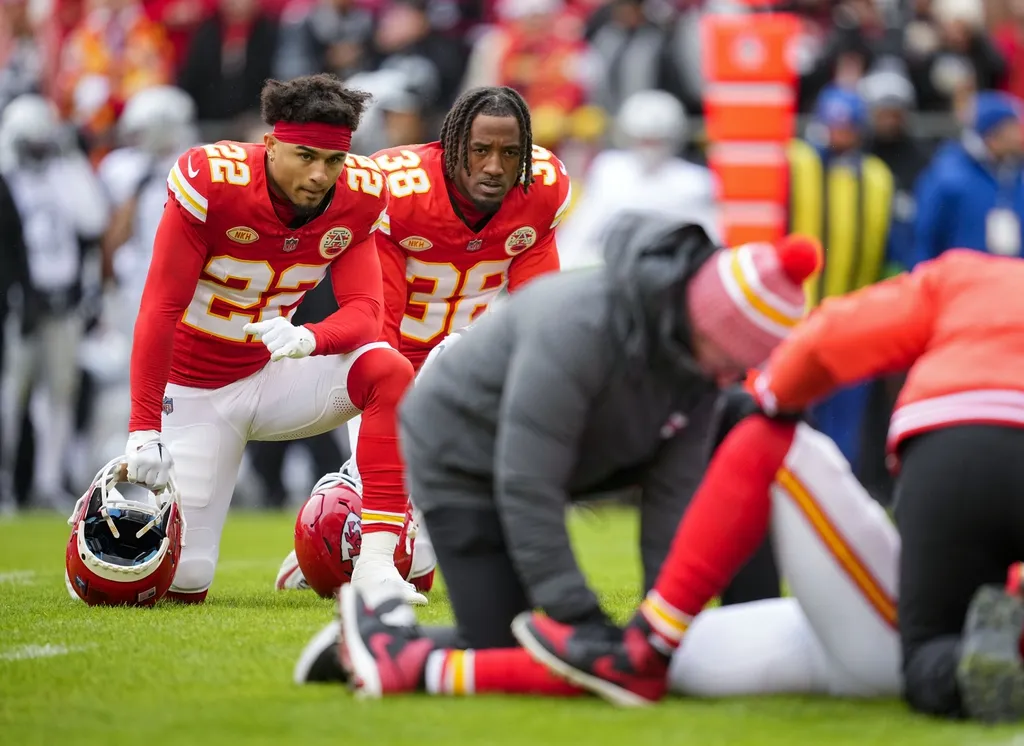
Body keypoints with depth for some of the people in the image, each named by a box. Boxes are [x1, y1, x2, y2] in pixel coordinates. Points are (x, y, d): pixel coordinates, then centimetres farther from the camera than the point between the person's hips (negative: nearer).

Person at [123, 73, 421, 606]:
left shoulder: (357, 198, -10)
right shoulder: (211, 182, -23)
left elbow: (364, 311, -16)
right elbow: (160, 310, -22)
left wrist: (305, 339, -40)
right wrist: (143, 430, -26)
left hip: (271, 376, 3)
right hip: (196, 395, -3)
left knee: (389, 372, -27)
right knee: (184, 584, -6)